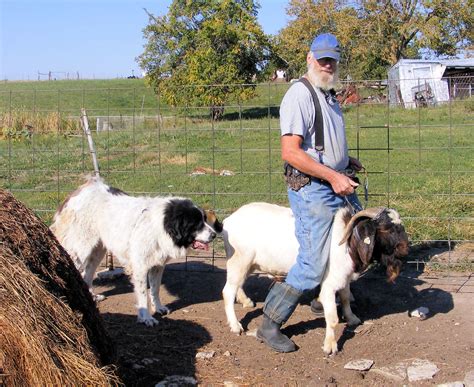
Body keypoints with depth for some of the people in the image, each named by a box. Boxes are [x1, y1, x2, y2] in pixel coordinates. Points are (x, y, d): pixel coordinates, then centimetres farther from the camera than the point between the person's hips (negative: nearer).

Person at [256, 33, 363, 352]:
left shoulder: (329, 94, 16)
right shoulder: (300, 95, -15)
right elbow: (290, 152, -25)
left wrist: (345, 161, 16)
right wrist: (331, 175, -25)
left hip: (337, 183, 10)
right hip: (312, 188, -10)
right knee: (313, 265, -11)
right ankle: (269, 325, 2)